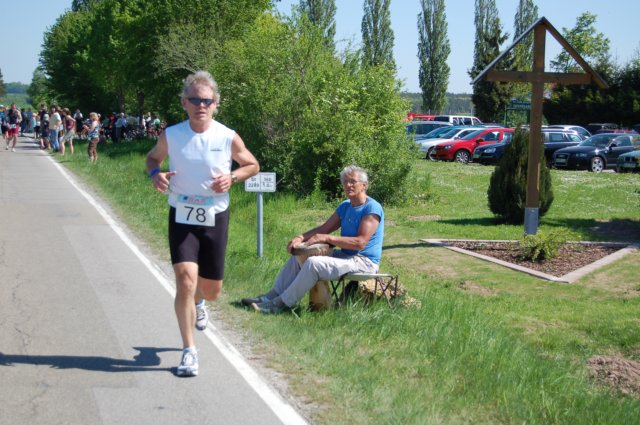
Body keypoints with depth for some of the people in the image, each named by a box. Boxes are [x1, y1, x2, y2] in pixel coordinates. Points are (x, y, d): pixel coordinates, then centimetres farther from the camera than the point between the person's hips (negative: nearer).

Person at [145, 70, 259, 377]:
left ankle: (198, 302, 52)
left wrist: (232, 177, -14)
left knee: (212, 290, 11)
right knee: (185, 278, -19)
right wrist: (155, 174, -10)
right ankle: (189, 351, -6)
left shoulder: (228, 138, -8)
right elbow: (152, 157, 13)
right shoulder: (170, 135, -6)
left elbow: (252, 165, 7)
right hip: (181, 217, -1)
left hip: (215, 218, 1)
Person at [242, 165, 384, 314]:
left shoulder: (372, 208, -15)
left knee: (313, 263, -28)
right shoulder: (345, 206, 13)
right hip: (345, 256, 10)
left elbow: (360, 242, -23)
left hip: (364, 262, -10)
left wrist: (326, 238, -23)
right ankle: (273, 295, 4)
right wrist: (301, 237, -7)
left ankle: (282, 303, -20)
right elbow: (324, 228, 12)